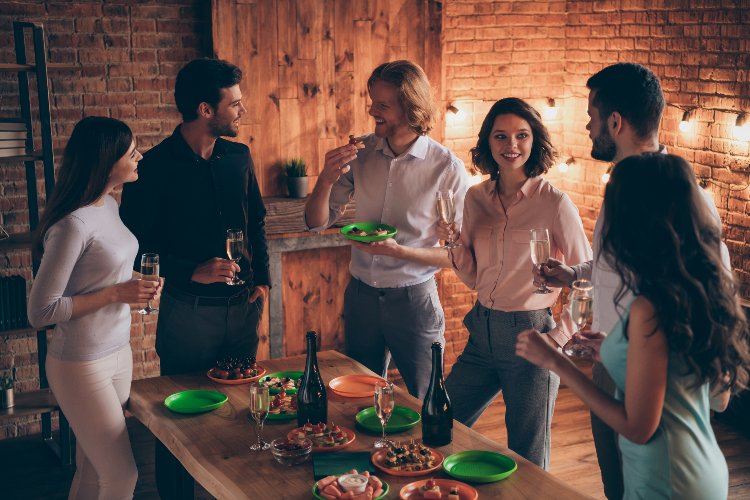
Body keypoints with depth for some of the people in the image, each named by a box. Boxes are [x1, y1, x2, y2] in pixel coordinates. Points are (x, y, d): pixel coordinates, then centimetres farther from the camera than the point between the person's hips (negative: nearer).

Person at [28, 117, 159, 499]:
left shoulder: (109, 206, 5)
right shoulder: (73, 224, -22)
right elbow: (40, 311, -19)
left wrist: (135, 280, 2)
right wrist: (116, 294, -19)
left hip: (118, 353, 8)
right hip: (81, 366, -8)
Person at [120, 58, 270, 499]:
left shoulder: (239, 156, 4)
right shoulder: (155, 168, -13)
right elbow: (135, 246, -11)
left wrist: (262, 279, 6)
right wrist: (192, 272, -20)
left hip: (243, 305, 5)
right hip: (188, 310, -5)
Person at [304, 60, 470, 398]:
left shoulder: (448, 169, -13)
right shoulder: (361, 153, -2)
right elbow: (316, 223, 2)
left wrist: (400, 251, -24)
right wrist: (327, 179, -16)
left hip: (414, 299, -3)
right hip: (360, 295, 4)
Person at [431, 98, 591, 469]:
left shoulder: (554, 204, -12)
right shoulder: (476, 198, 4)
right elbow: (473, 278, 11)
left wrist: (560, 337, -11)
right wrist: (455, 247, -7)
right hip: (482, 333, 6)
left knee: (528, 463, 8)